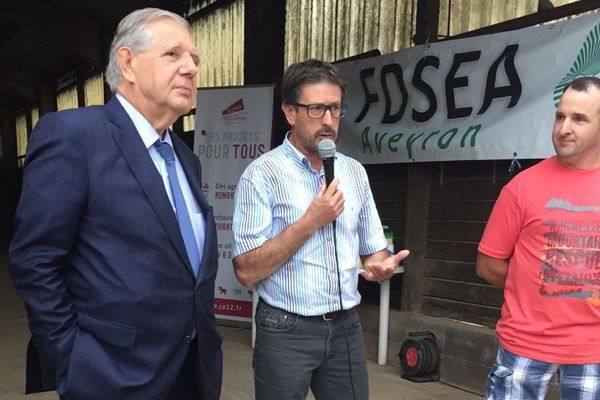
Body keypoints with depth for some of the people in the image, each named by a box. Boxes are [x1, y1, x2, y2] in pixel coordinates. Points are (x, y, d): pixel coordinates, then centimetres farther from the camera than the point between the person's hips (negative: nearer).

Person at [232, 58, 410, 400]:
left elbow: (373, 249, 12)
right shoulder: (262, 174, -11)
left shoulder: (354, 172, 6)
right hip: (286, 331, -4)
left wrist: (381, 266, -10)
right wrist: (312, 221, -20)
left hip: (346, 327, 5)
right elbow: (247, 270, -16)